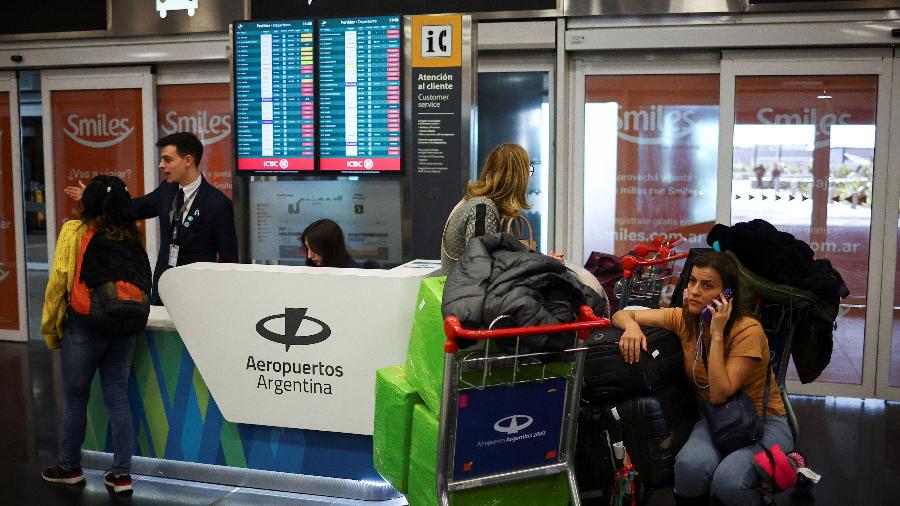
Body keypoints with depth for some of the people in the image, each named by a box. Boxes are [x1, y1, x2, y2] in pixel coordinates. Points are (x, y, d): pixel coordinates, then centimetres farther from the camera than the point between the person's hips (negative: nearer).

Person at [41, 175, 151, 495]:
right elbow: (141, 281, -2)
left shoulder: (74, 230, -5)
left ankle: (70, 467, 28)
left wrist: (50, 329, 0)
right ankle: (122, 474, 12)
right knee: (118, 398, 9)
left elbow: (59, 280, -9)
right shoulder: (131, 236, 5)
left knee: (75, 399, 13)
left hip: (84, 325, -3)